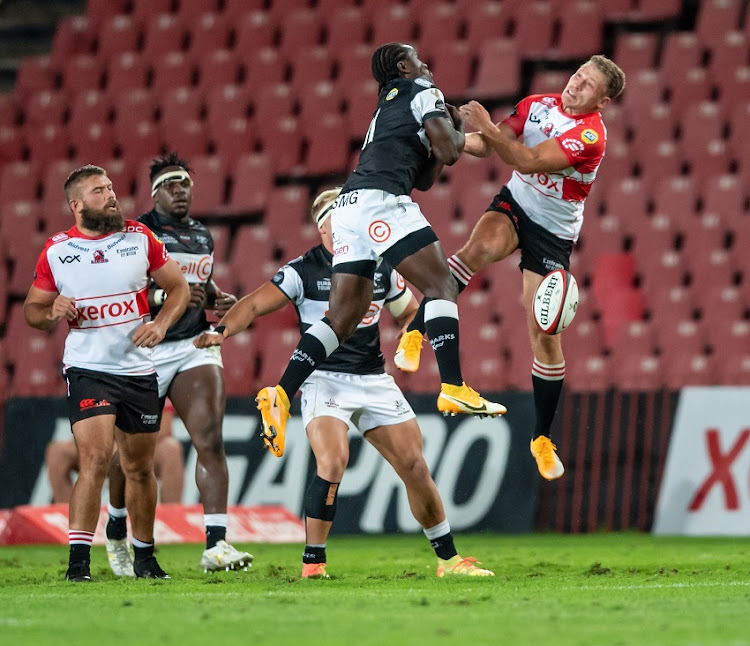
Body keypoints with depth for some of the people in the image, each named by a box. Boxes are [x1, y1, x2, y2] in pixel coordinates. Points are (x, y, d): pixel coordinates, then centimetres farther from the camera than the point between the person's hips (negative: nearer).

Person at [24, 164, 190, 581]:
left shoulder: (140, 238, 2)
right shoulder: (56, 252, -2)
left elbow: (179, 287, 10)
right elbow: (32, 310, 8)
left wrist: (161, 325, -7)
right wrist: (52, 314, -14)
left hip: (139, 369, 3)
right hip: (88, 369, -3)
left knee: (141, 468, 12)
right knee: (96, 458, -19)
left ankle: (145, 556, 27)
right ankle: (78, 559, -18)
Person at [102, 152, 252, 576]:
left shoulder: (203, 235, 14)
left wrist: (219, 300, 8)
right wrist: (166, 295, -27)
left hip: (196, 346, 4)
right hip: (147, 351, -4)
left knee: (211, 440, -15)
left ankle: (216, 544, -20)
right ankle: (116, 534, 32)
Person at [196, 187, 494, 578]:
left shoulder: (381, 268, 7)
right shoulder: (303, 272, -7)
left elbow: (409, 313, 21)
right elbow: (255, 304, -15)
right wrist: (221, 331, -33)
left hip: (375, 381, 4)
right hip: (324, 381, -4)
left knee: (415, 466, 2)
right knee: (332, 462, -25)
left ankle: (448, 559, 16)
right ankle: (313, 563, -15)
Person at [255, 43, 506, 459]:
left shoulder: (387, 108, 35)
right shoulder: (425, 94, 9)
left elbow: (423, 179, 38)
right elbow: (448, 153, -1)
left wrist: (447, 130, 35)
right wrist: (458, 133, 20)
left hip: (349, 206, 9)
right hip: (380, 200, -9)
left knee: (343, 317, 4)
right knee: (440, 286, -7)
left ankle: (281, 395, -7)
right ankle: (453, 389, -18)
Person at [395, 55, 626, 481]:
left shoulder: (590, 135, -22)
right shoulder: (537, 105, -3)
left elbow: (528, 161, -32)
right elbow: (487, 145, 1)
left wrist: (488, 127, -38)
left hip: (554, 233, -3)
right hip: (514, 205, 3)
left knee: (545, 335, -3)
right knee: (481, 247, -35)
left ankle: (543, 438, 12)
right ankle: (416, 332, -32)